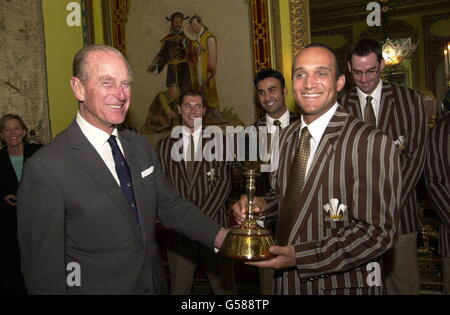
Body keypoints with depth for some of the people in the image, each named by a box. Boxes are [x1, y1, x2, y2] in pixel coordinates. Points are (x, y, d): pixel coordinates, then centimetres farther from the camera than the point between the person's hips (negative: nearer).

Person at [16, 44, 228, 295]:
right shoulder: (47, 168, -21)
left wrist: (220, 236, -7)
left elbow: (170, 205, 4)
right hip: (96, 286, -5)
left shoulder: (141, 146, -1)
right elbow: (44, 267, -16)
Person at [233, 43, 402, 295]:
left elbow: (378, 231, -19)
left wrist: (301, 257, -24)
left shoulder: (372, 144, -20)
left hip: (344, 284, -6)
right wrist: (262, 204, -7)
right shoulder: (287, 137, 1)